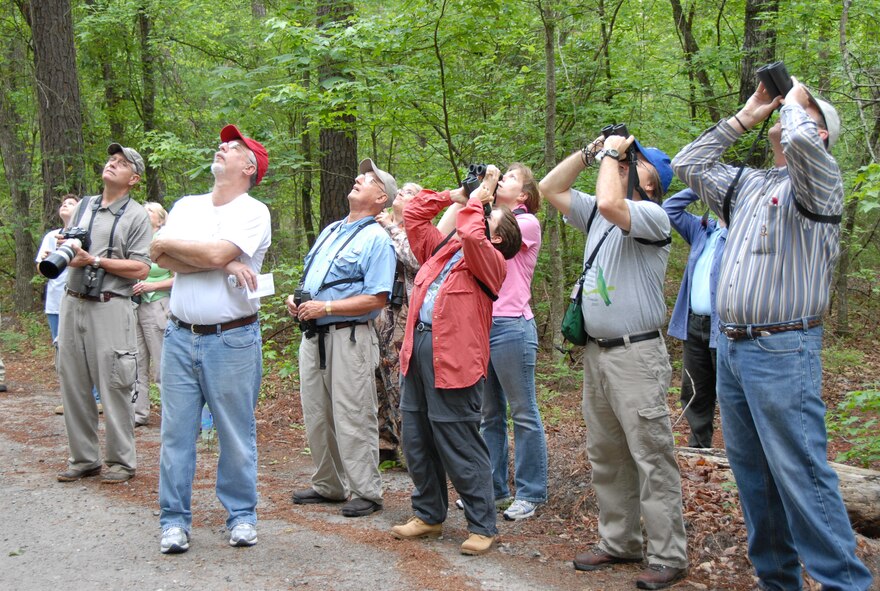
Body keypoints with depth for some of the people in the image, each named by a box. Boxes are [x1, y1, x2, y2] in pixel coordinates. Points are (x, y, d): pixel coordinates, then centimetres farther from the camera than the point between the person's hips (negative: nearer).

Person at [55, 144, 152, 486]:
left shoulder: (136, 216, -1)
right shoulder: (83, 207, 17)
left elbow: (141, 269, -9)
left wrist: (95, 260, -13)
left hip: (110, 307, -6)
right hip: (72, 304, 6)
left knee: (114, 387, -5)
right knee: (73, 384, 8)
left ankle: (122, 461, 5)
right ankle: (83, 458, 19)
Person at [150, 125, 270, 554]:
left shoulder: (253, 212, -3)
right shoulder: (187, 206, 13)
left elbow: (217, 252, -19)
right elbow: (162, 259, -3)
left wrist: (167, 242, -4)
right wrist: (223, 264, -13)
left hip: (232, 339, -4)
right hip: (181, 337, 4)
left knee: (236, 434, 4)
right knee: (176, 433, 5)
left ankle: (241, 515, 18)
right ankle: (175, 520, 13)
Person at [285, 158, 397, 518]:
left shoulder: (377, 239, -7)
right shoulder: (330, 231, 19)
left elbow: (377, 299, -16)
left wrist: (325, 307, -19)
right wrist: (298, 300, 5)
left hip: (348, 337, -8)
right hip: (313, 336, 8)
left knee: (352, 420, -5)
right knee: (316, 416, 13)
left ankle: (367, 493, 4)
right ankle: (328, 486, 24)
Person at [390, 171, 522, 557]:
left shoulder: (491, 261, -2)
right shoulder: (441, 247, 18)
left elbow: (471, 236, -21)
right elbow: (413, 215, 24)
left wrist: (475, 200, -4)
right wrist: (452, 196, 17)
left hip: (453, 359, -8)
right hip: (417, 349, 8)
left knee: (459, 445, -4)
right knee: (417, 441, 14)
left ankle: (482, 527, 7)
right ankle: (428, 514, 28)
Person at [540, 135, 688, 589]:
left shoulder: (652, 217, -10)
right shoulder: (598, 215, 14)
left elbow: (609, 203, -29)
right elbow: (550, 190, 18)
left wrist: (613, 153, -12)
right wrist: (590, 152, 8)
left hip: (636, 354, -9)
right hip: (596, 351, 9)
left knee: (651, 458, -6)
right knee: (606, 456, 14)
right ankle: (617, 542, 25)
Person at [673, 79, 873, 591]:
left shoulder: (819, 179, -4)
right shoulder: (748, 184, 17)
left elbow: (800, 140, -25)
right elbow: (688, 164, 22)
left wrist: (795, 100, -4)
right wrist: (744, 117, 17)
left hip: (783, 351, -8)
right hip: (731, 346, 8)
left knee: (802, 476, -11)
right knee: (754, 477, 12)